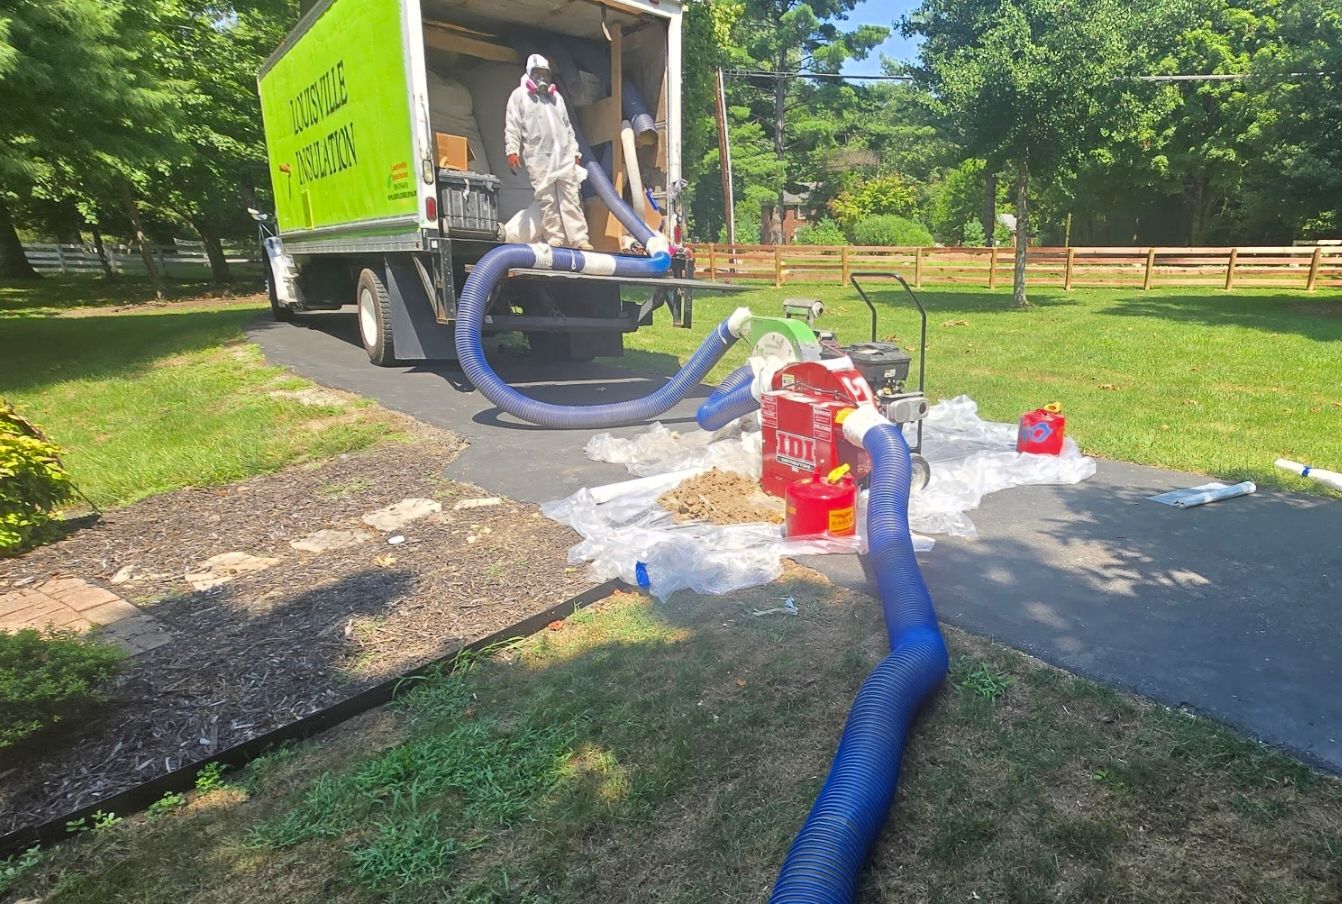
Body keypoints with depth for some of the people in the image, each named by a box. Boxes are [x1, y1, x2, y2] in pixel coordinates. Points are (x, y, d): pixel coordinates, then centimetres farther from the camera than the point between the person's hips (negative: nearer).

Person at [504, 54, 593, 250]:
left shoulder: (556, 96, 23)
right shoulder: (519, 95, 8)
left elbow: (567, 127, 24)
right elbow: (512, 126, 1)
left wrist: (575, 152, 18)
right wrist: (512, 151, -10)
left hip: (564, 157, 4)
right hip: (538, 159, -4)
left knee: (572, 198, -3)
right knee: (546, 200, -6)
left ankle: (579, 239, -6)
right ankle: (555, 238, -2)